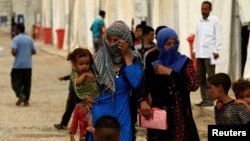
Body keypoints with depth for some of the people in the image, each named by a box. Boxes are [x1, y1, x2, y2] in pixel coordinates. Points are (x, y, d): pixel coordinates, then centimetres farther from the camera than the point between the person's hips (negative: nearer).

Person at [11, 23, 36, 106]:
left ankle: (20, 95, -18)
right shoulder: (29, 39, 6)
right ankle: (26, 100, 7)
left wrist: (14, 54, 1)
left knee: (16, 82, 3)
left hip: (18, 65, -4)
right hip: (28, 65, 4)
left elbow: (13, 51, -20)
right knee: (26, 83, 9)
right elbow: (34, 51, 10)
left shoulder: (16, 39, -9)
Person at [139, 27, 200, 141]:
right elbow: (142, 88, -4)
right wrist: (143, 102, -26)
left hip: (182, 119, 1)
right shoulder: (152, 67, 2)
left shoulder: (185, 63, 3)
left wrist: (169, 72, -14)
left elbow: (194, 85, -12)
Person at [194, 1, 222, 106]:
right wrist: (194, 50, 12)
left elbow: (218, 36, -6)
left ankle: (210, 100, -4)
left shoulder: (215, 21, -2)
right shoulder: (199, 22, 16)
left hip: (210, 53, -7)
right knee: (200, 77, 7)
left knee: (210, 77, -5)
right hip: (199, 53, 7)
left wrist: (216, 51, -12)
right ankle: (204, 99, 12)